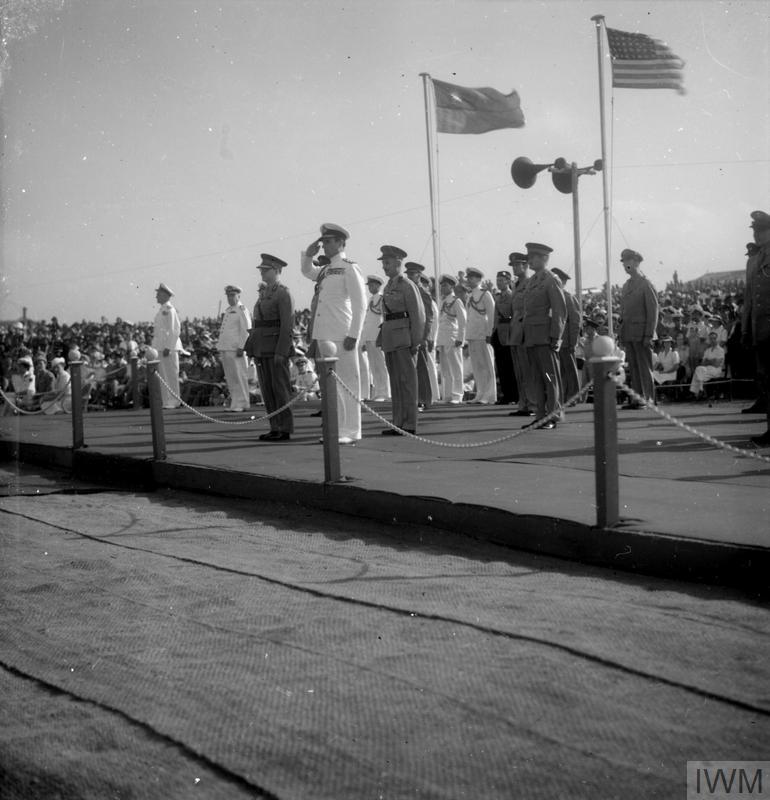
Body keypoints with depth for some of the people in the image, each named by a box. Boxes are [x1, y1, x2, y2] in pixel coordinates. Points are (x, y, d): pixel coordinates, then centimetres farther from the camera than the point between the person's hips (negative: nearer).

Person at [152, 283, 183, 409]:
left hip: (169, 346, -10)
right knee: (163, 376, 10)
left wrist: (168, 347, -21)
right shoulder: (162, 310, 18)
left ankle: (174, 402, -4)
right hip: (161, 347, 10)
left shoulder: (170, 310, -11)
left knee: (171, 374, -7)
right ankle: (166, 402, 13)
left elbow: (175, 330, -17)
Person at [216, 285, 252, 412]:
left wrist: (241, 347, -19)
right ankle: (234, 402, 14)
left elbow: (246, 330, -12)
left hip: (236, 349, -8)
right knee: (230, 378, 9)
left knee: (239, 377, -7)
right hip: (225, 349, 8)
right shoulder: (227, 311, 20)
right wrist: (220, 348, 19)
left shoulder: (242, 310, -4)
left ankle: (242, 404, -5)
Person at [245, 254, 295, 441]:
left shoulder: (284, 294, -8)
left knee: (280, 389, -6)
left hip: (277, 348, -9)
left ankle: (285, 430, -2)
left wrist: (281, 352, -21)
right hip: (262, 349, 9)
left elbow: (287, 325, -15)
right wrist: (251, 348, 15)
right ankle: (276, 428, 11)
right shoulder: (264, 294, 18)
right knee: (267, 390, 7)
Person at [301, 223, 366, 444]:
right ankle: (337, 429, 15)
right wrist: (308, 254, 18)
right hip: (323, 335, 8)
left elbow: (360, 305, -11)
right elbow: (307, 272, 39)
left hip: (341, 335, -8)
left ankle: (351, 432, -2)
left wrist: (353, 335, -17)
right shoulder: (326, 270, 17)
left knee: (347, 383, -4)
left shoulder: (349, 268, -6)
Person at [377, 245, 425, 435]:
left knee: (407, 380, -6)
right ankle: (398, 423, 13)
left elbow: (419, 315, -11)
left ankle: (409, 425, -4)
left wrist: (416, 342, -15)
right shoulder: (389, 286, 18)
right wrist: (383, 338, 18)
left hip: (404, 338, -9)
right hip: (390, 338, 9)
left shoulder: (407, 285, -8)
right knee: (396, 381, 9)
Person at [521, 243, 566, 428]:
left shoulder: (552, 281, -7)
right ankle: (540, 416, 11)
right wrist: (526, 336, 14)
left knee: (550, 377, -4)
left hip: (545, 338, -8)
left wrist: (555, 337, -16)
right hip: (531, 338, 8)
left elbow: (560, 311, -11)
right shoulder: (532, 281, 17)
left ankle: (553, 416, -2)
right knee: (537, 378, 8)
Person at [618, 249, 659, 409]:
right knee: (633, 368, 7)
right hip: (628, 334, 7)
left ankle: (648, 400, -1)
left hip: (641, 334, -7)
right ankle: (635, 399, 9)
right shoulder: (626, 286, 15)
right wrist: (621, 334, 12)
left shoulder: (646, 285, -7)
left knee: (645, 367, -4)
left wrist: (648, 335, -15)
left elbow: (653, 312, -9)